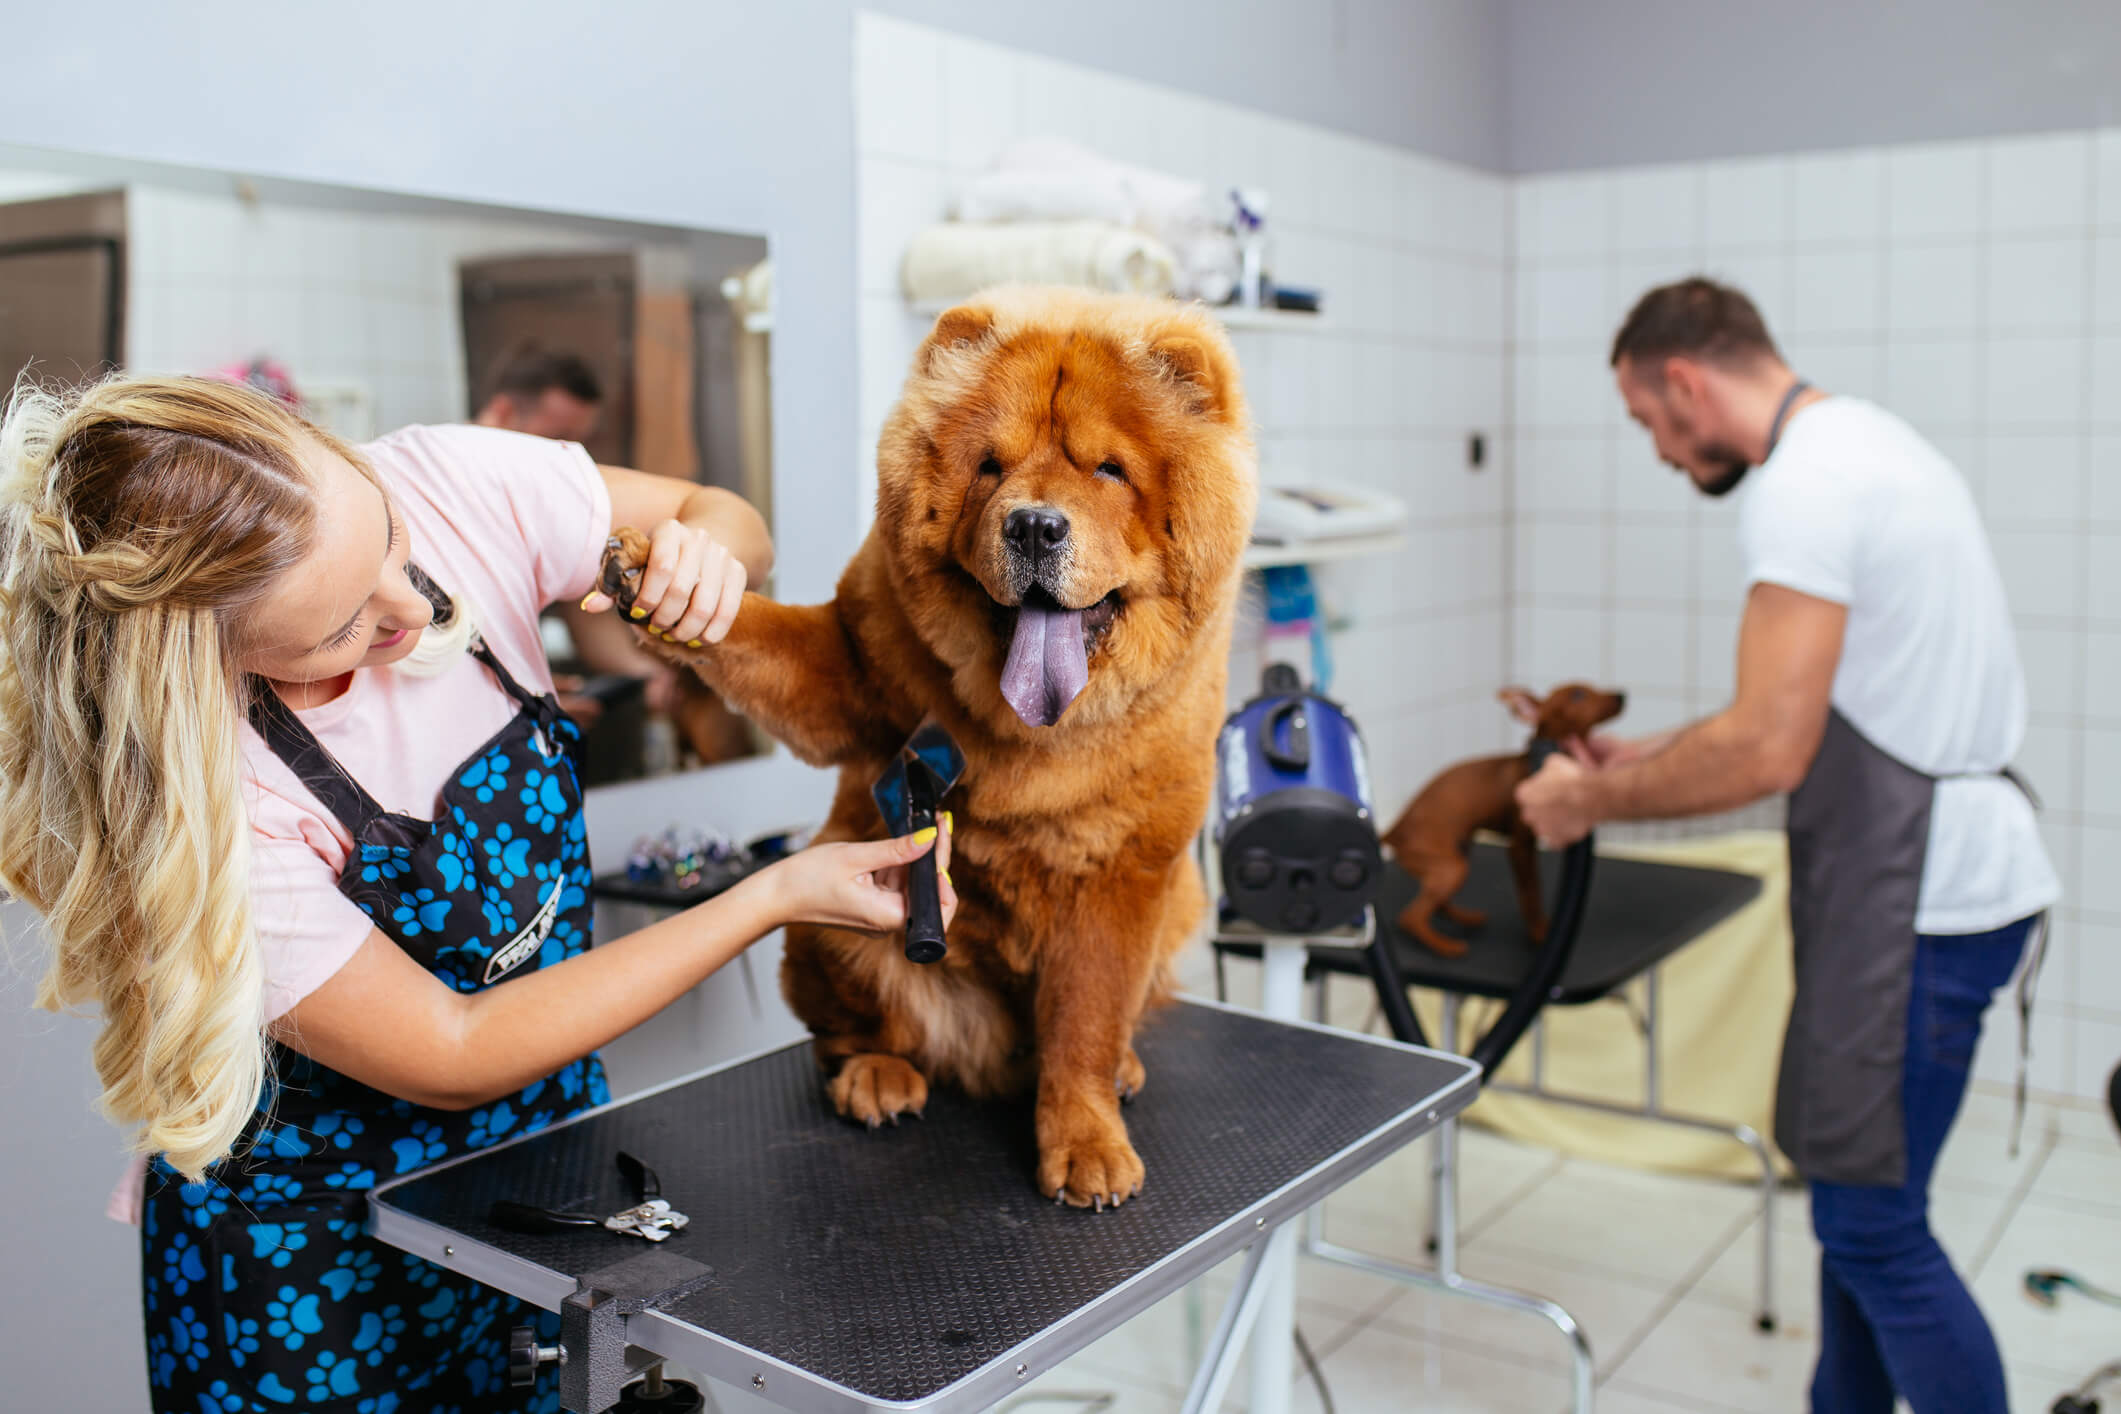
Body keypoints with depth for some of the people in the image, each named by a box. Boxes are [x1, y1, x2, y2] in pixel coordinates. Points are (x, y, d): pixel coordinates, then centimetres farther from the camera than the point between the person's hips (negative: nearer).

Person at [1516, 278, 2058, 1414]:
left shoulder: (1802, 484, -18)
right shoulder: (1863, 442, 15)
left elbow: (1768, 753, -24)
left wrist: (1595, 800, -10)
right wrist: (1648, 757, 17)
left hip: (1920, 896, -11)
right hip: (1938, 867, 11)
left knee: (1871, 1225, -2)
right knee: (1857, 1196, 19)